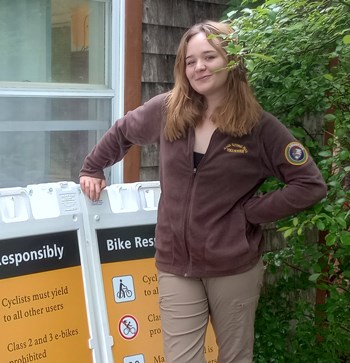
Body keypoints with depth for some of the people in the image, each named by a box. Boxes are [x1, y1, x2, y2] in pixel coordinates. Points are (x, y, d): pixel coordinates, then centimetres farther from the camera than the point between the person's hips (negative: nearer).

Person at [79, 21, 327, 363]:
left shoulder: (259, 126, -9)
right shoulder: (166, 110, -2)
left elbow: (310, 185, -9)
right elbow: (121, 133, 18)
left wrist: (252, 211, -12)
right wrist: (92, 169, 20)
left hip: (235, 266, -1)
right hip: (175, 265, 2)